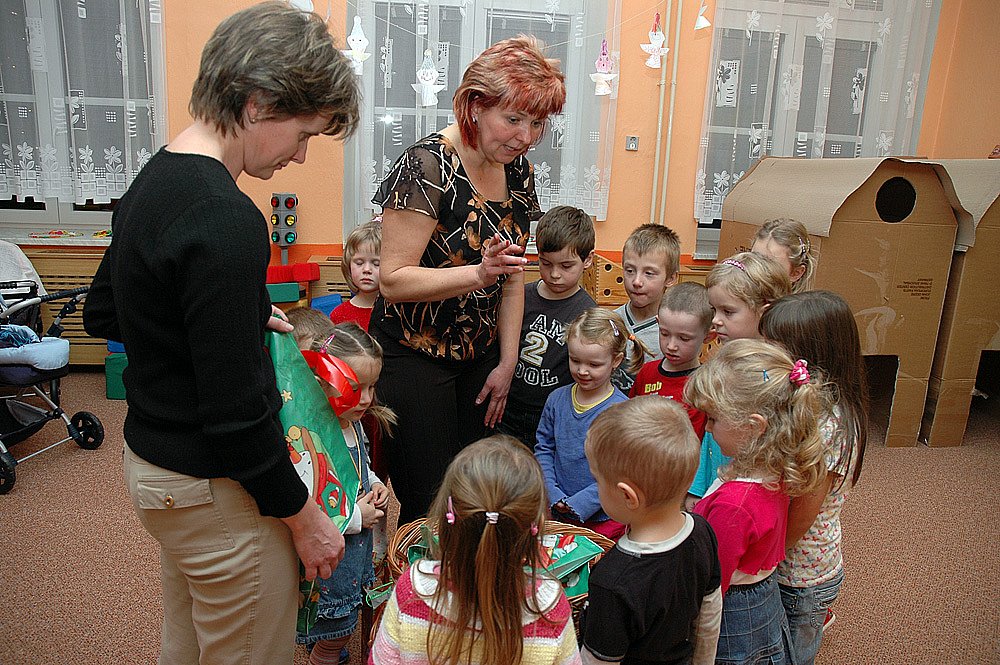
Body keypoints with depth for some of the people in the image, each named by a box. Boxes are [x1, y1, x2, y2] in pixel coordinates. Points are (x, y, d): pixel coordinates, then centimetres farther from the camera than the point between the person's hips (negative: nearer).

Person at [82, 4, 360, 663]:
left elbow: (102, 314, 16)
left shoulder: (154, 181, 4)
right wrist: (302, 516, -13)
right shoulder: (225, 220, -27)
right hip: (212, 486, -9)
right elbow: (233, 415, -26)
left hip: (152, 456, 9)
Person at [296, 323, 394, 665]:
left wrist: (376, 485, 0)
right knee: (335, 635, 11)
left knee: (343, 627, 25)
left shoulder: (353, 423, -1)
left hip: (358, 552, 8)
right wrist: (355, 517, -23)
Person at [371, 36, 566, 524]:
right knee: (425, 498, 0)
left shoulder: (518, 169, 2)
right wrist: (478, 273, -35)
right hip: (415, 356, -6)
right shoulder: (428, 166, -20)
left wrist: (507, 362, 7)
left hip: (480, 356, 7)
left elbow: (512, 278, 9)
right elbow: (393, 279, -22)